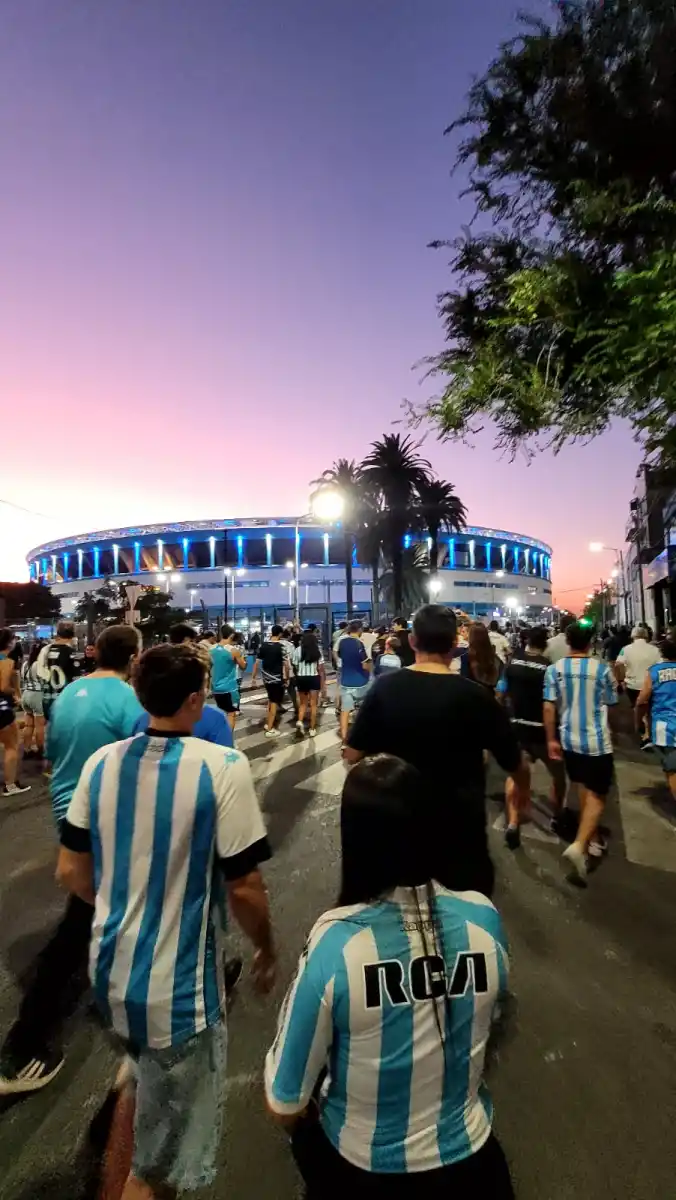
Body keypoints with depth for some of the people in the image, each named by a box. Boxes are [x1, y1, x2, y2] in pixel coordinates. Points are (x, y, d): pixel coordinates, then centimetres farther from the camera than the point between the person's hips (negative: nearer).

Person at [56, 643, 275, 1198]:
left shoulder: (102, 762, -6)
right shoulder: (223, 767, -23)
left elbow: (72, 873, 4)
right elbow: (244, 888, -18)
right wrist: (266, 950, 1)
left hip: (110, 972, 6)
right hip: (178, 987, -6)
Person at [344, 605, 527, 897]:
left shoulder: (384, 687, -13)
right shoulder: (475, 696, -17)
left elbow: (353, 756, -7)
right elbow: (513, 763, -5)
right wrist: (523, 793, 17)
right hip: (459, 826, -2)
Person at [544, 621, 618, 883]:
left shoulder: (554, 669, -6)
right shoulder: (602, 669, -11)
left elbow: (549, 708, -7)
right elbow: (610, 704, 1)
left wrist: (551, 739, 2)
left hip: (569, 739, 4)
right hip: (597, 741, -3)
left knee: (584, 789, 21)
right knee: (597, 795, 4)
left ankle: (593, 838, 36)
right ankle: (579, 845, -11)